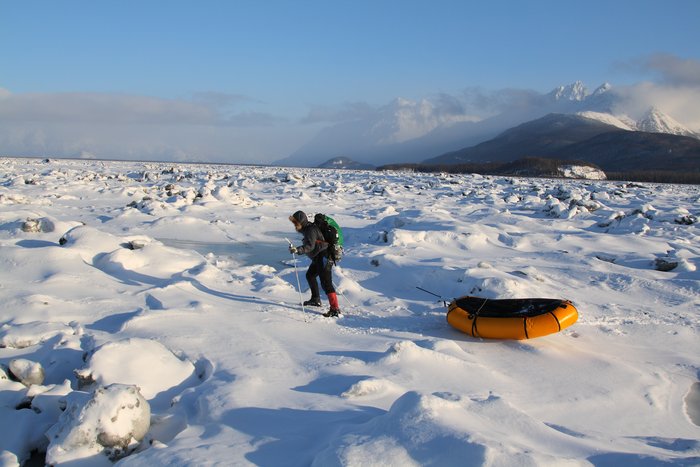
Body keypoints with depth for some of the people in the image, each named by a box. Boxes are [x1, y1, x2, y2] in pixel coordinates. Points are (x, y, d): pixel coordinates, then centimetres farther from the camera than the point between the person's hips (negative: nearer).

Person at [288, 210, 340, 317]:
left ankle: (335, 309, -21)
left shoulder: (311, 230, -18)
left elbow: (310, 246, -33)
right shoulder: (308, 228, 12)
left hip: (323, 257, -11)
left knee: (326, 282, -16)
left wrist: (298, 250, -42)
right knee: (310, 275, 27)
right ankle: (316, 299, 40)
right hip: (318, 258, 11)